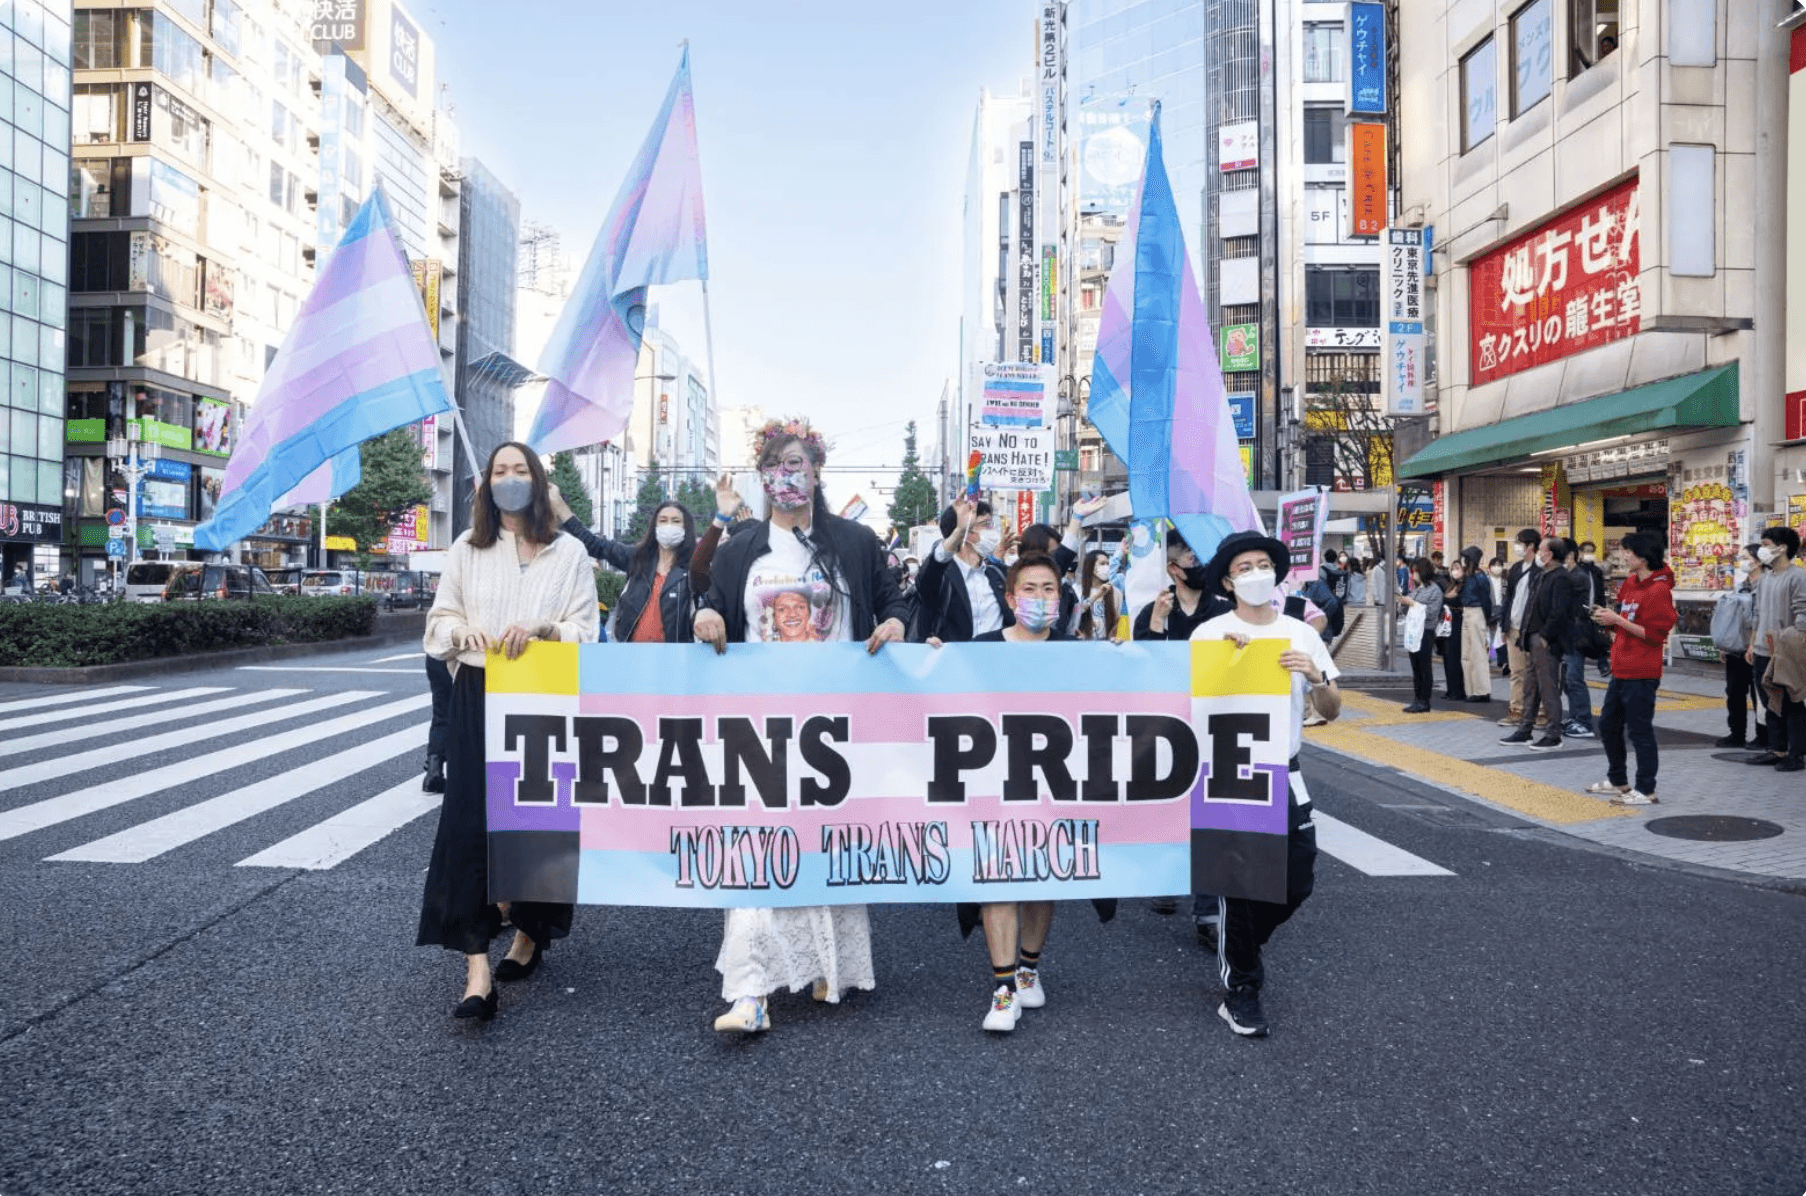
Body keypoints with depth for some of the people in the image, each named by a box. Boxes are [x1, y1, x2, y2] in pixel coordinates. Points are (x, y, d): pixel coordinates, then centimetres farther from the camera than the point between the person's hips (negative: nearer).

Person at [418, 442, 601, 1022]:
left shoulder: (568, 552, 4)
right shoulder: (467, 549, 10)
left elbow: (586, 631, 1)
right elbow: (439, 620, 12)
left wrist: (542, 626, -17)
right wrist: (463, 630, -10)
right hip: (478, 698, 1)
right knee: (470, 822, -8)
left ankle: (530, 935, 29)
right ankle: (478, 973, -7)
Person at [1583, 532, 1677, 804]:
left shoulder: (1659, 590, -15)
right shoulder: (1630, 583, 12)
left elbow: (1654, 634, -19)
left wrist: (1617, 619, -19)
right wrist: (1608, 617, 3)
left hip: (1641, 675, -10)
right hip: (1621, 670, 10)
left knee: (1640, 731, -3)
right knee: (1608, 725, 17)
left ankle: (1646, 790, 7)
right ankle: (1618, 780, 31)